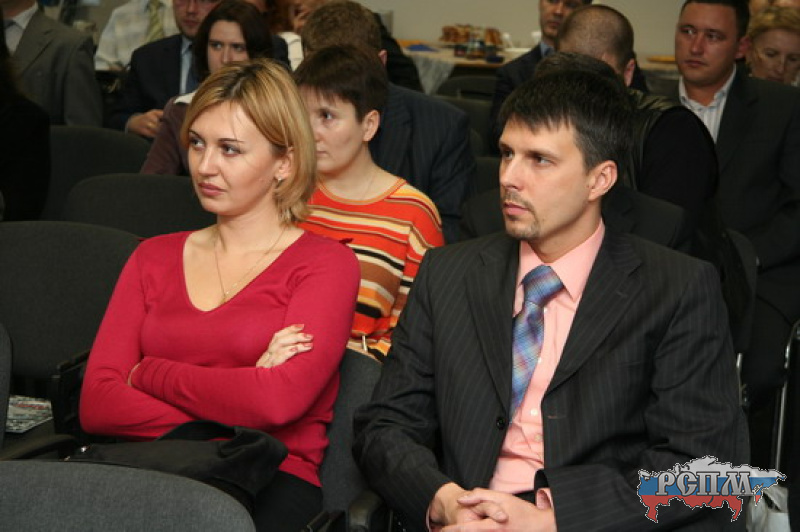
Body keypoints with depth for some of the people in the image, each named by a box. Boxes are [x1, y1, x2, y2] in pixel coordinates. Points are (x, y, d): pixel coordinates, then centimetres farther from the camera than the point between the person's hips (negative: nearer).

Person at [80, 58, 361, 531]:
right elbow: (96, 404, 7)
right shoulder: (154, 257, 20)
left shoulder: (327, 263, 6)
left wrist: (148, 375, 2)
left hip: (272, 483, -3)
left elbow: (278, 401, -11)